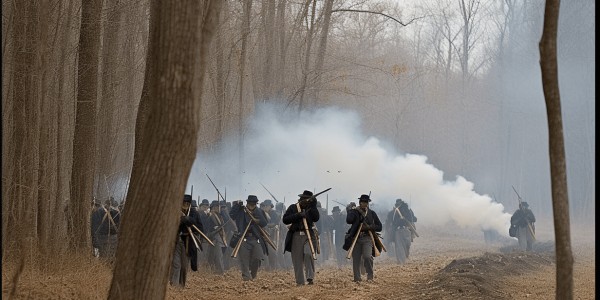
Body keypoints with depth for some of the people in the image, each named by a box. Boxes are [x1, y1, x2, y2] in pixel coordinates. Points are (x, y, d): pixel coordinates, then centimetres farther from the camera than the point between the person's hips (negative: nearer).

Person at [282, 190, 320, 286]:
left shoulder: (311, 209, 9)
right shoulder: (293, 208, 7)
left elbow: (316, 218, -9)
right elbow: (285, 220, -5)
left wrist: (313, 206, -13)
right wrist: (298, 215, -13)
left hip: (308, 236, -1)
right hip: (296, 236, 1)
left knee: (308, 254, -24)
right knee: (297, 261, 2)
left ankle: (310, 278, -16)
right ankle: (300, 282, 10)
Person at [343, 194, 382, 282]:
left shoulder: (372, 213, 9)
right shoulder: (354, 212, 5)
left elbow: (379, 227, 8)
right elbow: (348, 220, -16)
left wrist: (369, 227, -8)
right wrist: (357, 211, -11)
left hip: (367, 238, -1)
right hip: (356, 238, 1)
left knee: (367, 257, -19)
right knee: (356, 260, 2)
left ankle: (370, 276, -5)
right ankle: (357, 278, 12)